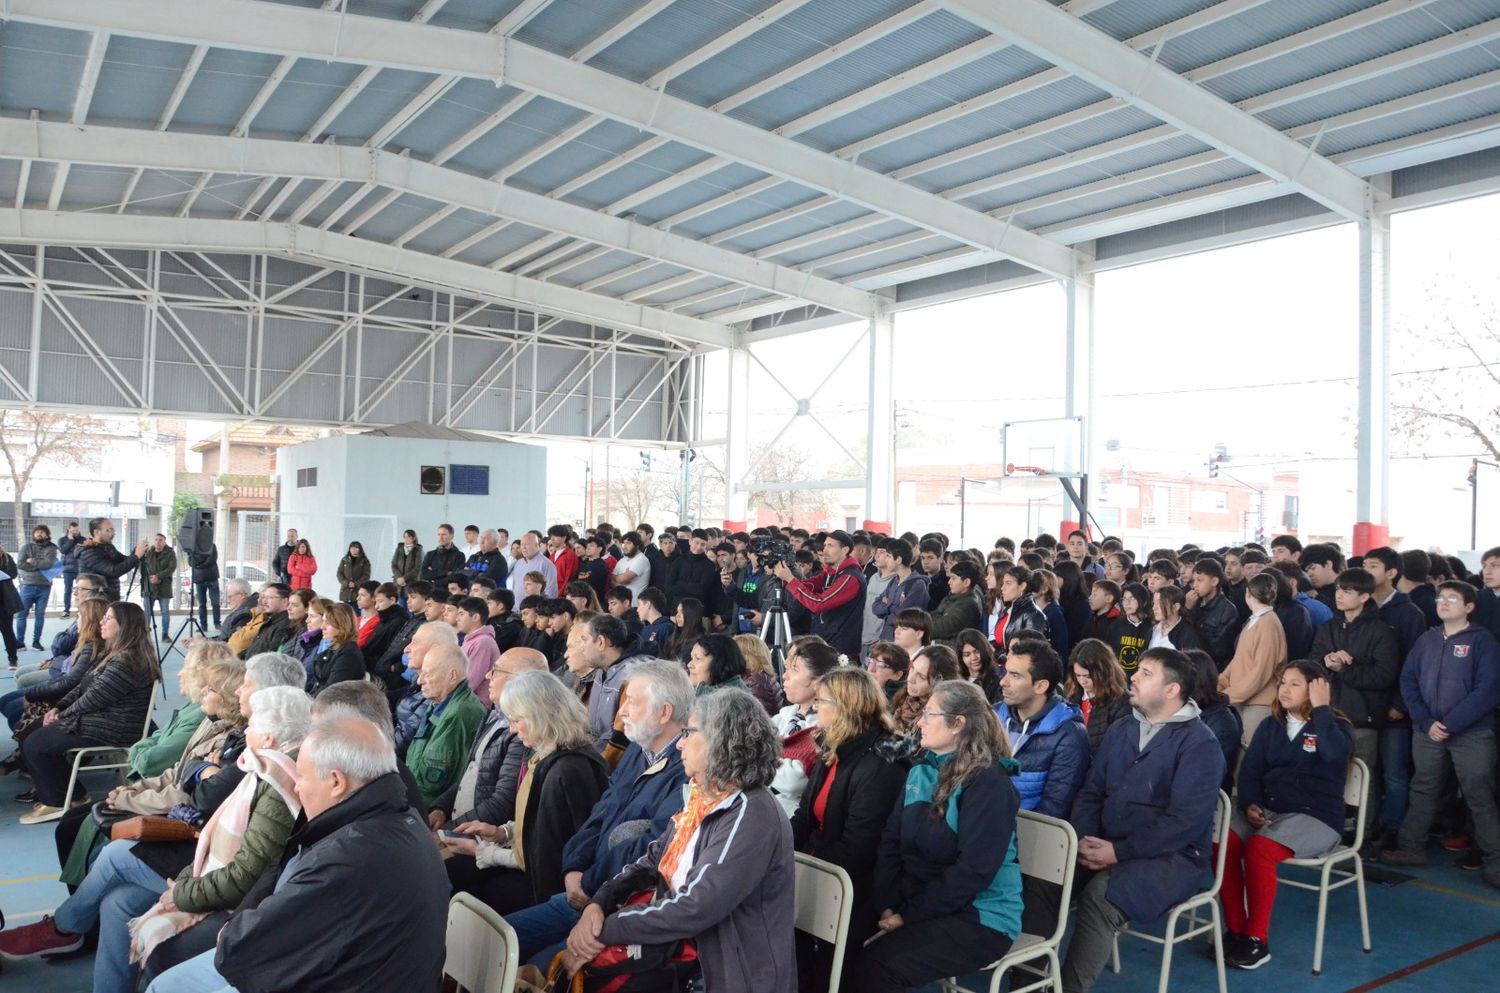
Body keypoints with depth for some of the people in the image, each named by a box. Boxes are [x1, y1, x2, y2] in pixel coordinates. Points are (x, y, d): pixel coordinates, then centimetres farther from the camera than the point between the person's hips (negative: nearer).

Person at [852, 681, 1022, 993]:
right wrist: (888, 905, -9)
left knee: (875, 967, -26)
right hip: (914, 904, 6)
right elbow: (891, 841, 5)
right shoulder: (920, 770, 9)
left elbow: (973, 871, -20)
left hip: (978, 917, -6)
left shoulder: (988, 783, -14)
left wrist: (910, 915, -18)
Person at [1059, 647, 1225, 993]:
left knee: (1101, 896, -33)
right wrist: (1084, 840, -7)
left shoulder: (1200, 744, -9)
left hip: (1171, 857, -6)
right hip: (1107, 847, 6)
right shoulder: (1120, 732, 14)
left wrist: (1119, 852, -21)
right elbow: (1091, 793, 13)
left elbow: (1185, 821, -18)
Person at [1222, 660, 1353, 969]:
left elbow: (1335, 754, -25)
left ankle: (1257, 939, -19)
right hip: (1267, 810, 5)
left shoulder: (1336, 727, 0)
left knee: (1259, 849, -33)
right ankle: (1235, 930, -13)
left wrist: (1320, 708, -16)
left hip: (1316, 818, -5)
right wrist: (1249, 805, -8)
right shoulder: (1270, 726, 13)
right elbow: (1250, 771, 11)